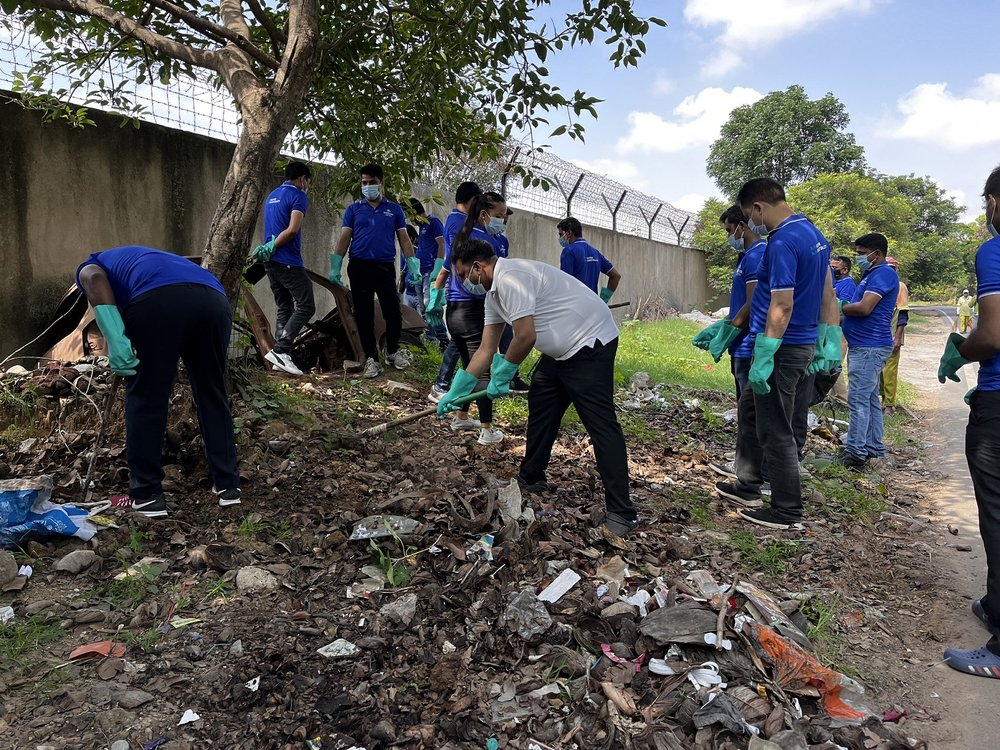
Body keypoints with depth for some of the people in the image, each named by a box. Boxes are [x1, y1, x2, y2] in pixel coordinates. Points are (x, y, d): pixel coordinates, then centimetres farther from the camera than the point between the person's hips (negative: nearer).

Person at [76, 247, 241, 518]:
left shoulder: (90, 266, 30)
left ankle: (147, 495, 17)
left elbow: (96, 279, 3)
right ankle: (227, 485, 25)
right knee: (213, 395, 19)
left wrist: (115, 340, -7)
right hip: (213, 300, 6)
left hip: (158, 301, -5)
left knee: (146, 399, 10)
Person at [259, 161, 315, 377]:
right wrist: (271, 248, -10)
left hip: (271, 262, 9)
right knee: (305, 306, -7)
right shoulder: (298, 196, -6)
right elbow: (292, 230, -17)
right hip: (288, 261, -9)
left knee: (284, 308, 12)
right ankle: (280, 350, -17)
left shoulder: (271, 196, 21)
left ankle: (280, 356, 6)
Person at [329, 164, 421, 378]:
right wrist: (335, 268, -3)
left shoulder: (394, 209, 9)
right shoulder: (354, 209, 9)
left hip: (385, 268, 0)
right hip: (359, 268, 0)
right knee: (364, 315, 3)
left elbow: (404, 239, 8)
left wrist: (414, 268, -1)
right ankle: (371, 358, 12)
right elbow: (344, 239, 6)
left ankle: (392, 352, 21)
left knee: (393, 313, -1)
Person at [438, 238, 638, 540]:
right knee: (540, 408, 16)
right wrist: (454, 392, 14)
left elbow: (526, 337, -24)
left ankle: (622, 515, -11)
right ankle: (531, 479, 31)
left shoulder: (509, 278, -20)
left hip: (590, 343, -11)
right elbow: (486, 351, 15)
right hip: (562, 350, 11)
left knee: (601, 425, -13)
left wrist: (501, 375, -7)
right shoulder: (494, 293, 12)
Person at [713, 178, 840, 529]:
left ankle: (787, 511, 15)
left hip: (783, 349, -10)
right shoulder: (814, 233, 10)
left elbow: (782, 307, -25)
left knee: (775, 431, 2)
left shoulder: (782, 242, -20)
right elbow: (828, 296, 13)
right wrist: (831, 344, 17)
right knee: (749, 409, 22)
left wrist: (763, 359, -22)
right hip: (802, 344, 10)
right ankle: (748, 486, 32)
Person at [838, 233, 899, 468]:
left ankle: (855, 452, -7)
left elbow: (864, 308, -22)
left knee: (858, 400, -10)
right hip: (865, 346, 11)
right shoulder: (872, 274, 20)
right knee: (870, 399, 15)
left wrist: (839, 307, -8)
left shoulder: (883, 273, -13)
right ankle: (873, 447, 23)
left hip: (869, 348, -11)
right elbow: (858, 306, 18)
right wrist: (844, 308, 0)